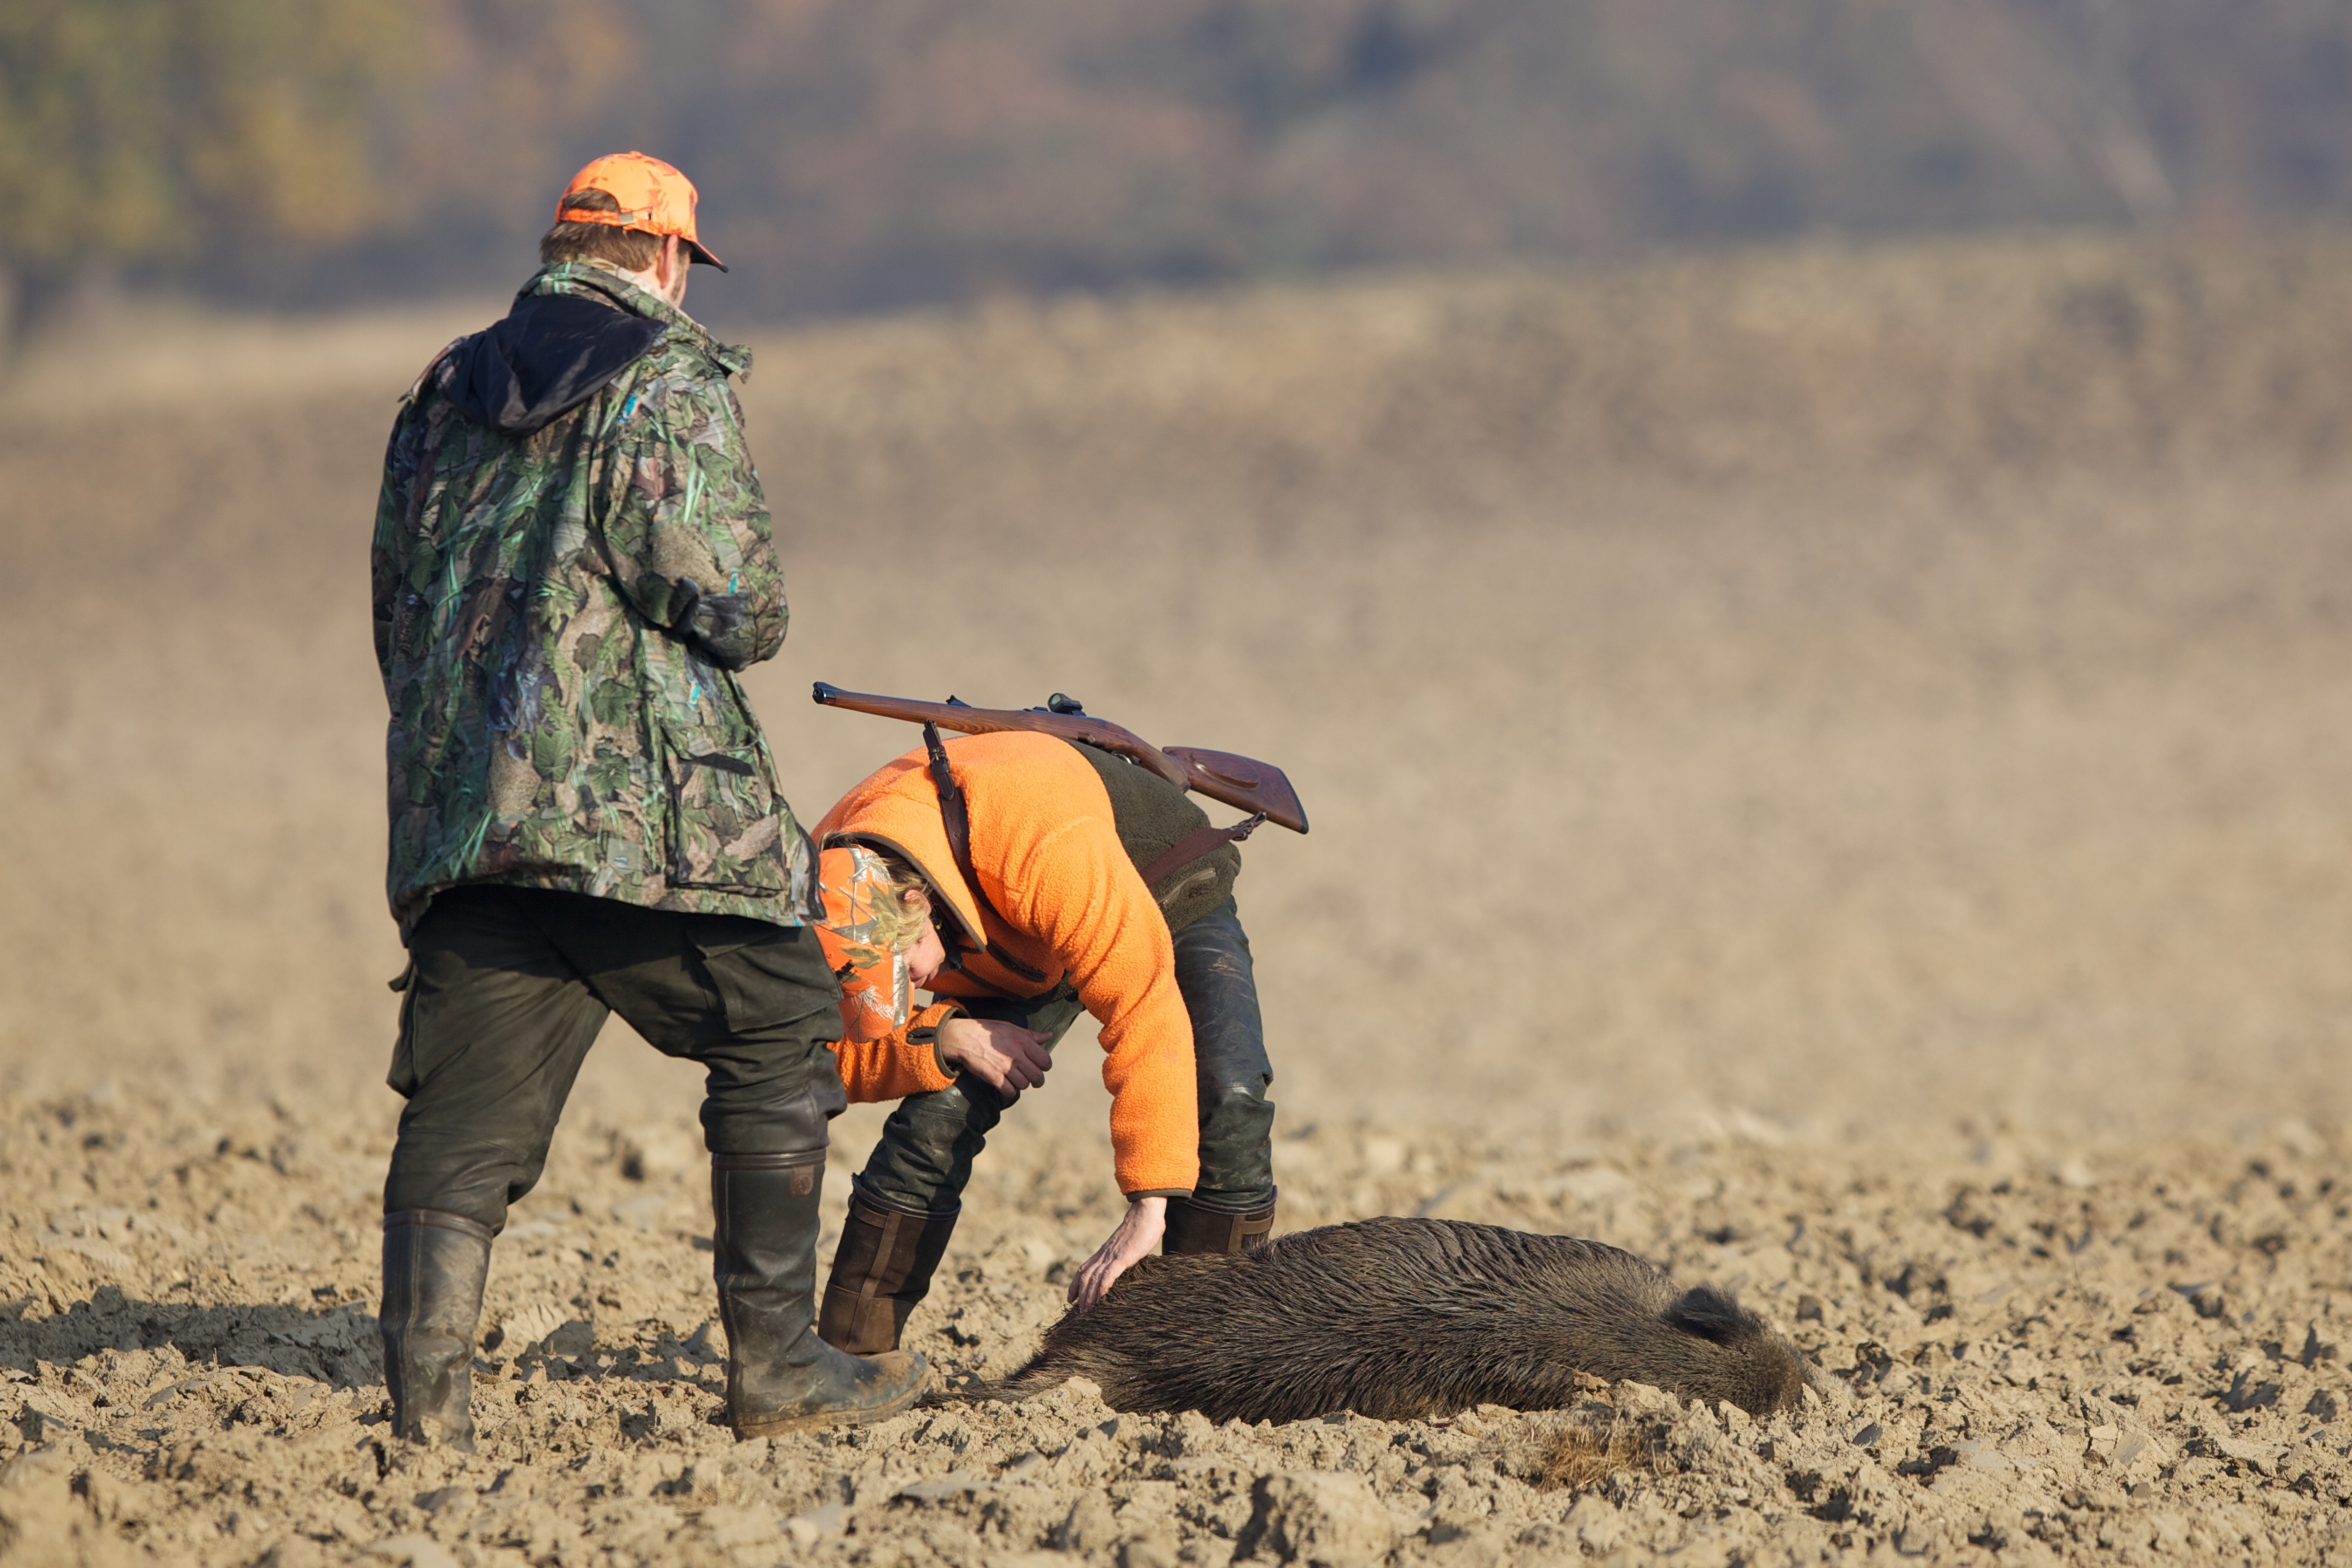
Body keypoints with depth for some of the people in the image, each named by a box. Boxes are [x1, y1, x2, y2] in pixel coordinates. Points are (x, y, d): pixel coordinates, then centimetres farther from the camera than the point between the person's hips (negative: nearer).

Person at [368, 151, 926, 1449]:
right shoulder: (668, 384, -5)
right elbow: (733, 602, -12)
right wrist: (747, 619, 11)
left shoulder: (444, 395, 16)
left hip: (457, 806, 6)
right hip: (642, 805, -6)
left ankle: (428, 1379, -5)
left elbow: (395, 611, 20)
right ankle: (775, 1366, 7)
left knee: (468, 1100, 5)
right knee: (775, 1048, 8)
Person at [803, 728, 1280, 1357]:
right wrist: (944, 1038, -36)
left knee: (1226, 1098, -29)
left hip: (1164, 906, -4)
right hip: (1019, 957, 4)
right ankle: (845, 1355, -10)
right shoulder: (832, 879, -28)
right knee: (937, 1115, -19)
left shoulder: (1046, 847, -46)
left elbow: (1145, 1011, -47)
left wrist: (1148, 1208, -50)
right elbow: (840, 1057, -15)